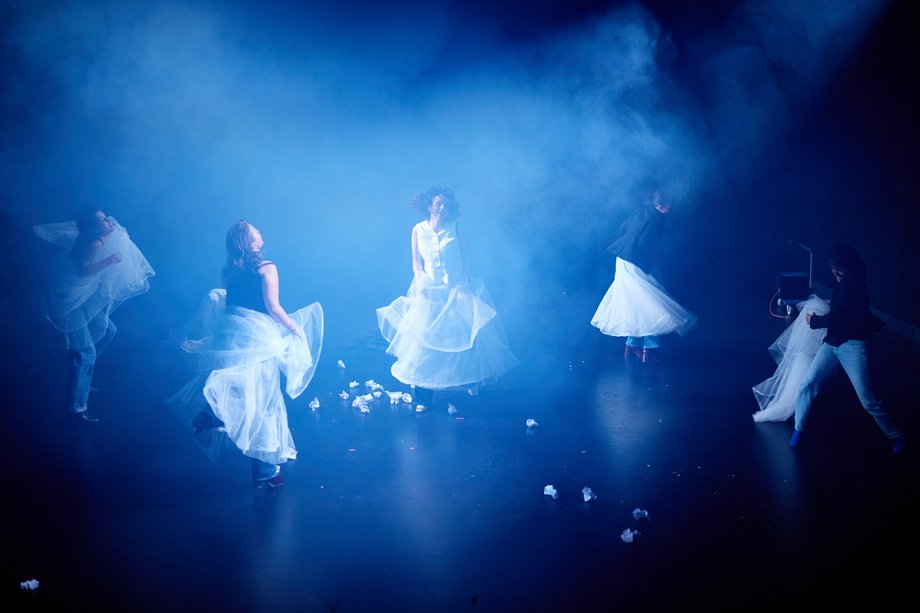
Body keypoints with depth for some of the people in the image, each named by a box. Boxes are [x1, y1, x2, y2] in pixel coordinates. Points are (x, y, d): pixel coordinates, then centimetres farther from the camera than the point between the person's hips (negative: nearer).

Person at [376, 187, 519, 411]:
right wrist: (420, 282, -11)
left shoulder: (455, 227, 1)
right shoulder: (418, 230, 2)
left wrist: (467, 282, -7)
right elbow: (416, 261, 3)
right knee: (424, 340, -6)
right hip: (429, 291, 0)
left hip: (456, 289, 0)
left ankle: (471, 379, 28)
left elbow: (465, 257, 2)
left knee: (465, 336, 2)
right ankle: (423, 397, -3)